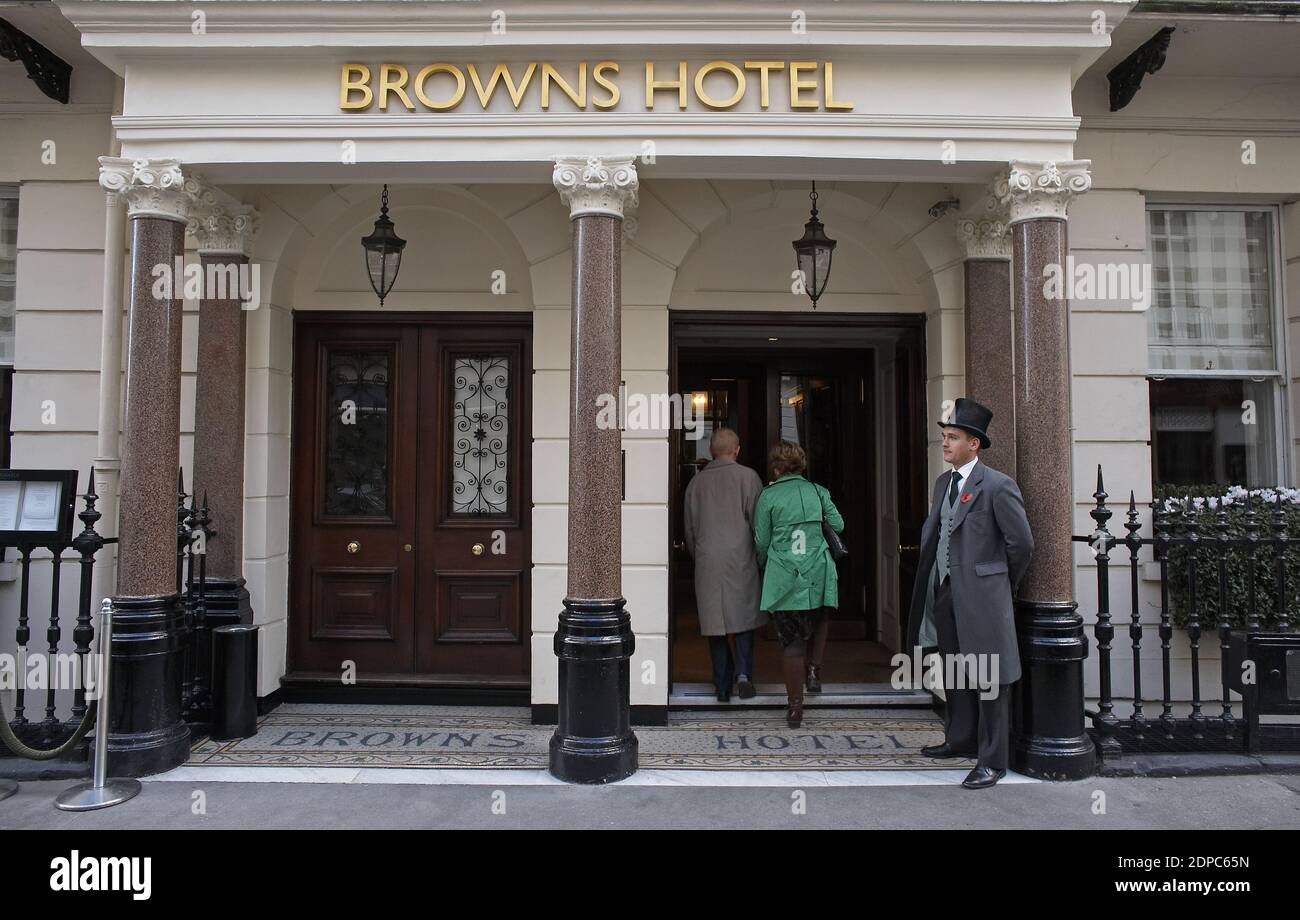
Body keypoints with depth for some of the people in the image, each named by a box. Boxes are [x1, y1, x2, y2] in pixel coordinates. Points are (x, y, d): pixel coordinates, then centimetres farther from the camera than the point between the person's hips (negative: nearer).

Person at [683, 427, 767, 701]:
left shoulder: (696, 481, 8)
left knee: (715, 623, 8)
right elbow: (758, 522, -5)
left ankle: (723, 686, 11)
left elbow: (689, 528, 13)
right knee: (744, 616, 9)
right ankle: (743, 671, -7)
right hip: (740, 559, -2)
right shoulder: (747, 476, -2)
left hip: (707, 563, 3)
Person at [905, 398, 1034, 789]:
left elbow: (1021, 542, -9)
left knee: (988, 680, -1)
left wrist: (1001, 583, 1)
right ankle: (960, 739, 34)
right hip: (945, 592, 8)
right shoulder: (943, 482, 12)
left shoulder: (997, 485, -12)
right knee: (953, 672, 18)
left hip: (980, 595, -8)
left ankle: (991, 761, 8)